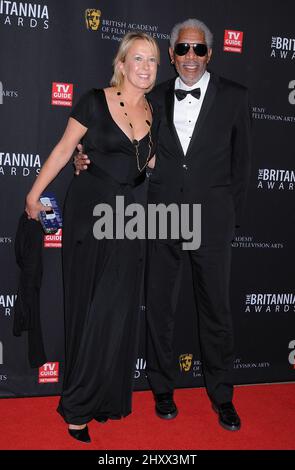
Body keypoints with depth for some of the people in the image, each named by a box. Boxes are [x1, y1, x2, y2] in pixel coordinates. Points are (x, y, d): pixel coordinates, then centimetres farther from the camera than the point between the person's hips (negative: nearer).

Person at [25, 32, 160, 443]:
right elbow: (64, 149, -1)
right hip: (88, 210, -4)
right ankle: (77, 406, 17)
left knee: (117, 309, 5)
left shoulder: (154, 115, 9)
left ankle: (106, 398, 23)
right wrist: (35, 194, 0)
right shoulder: (96, 101, -4)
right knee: (88, 306, 3)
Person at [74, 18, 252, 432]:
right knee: (159, 305, 10)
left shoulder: (234, 97, 2)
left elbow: (241, 162, 4)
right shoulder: (155, 98, 8)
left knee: (216, 308, 7)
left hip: (211, 218, -2)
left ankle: (221, 395, 26)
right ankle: (162, 388, 29)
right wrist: (91, 160, -4)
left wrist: (233, 219, 3)